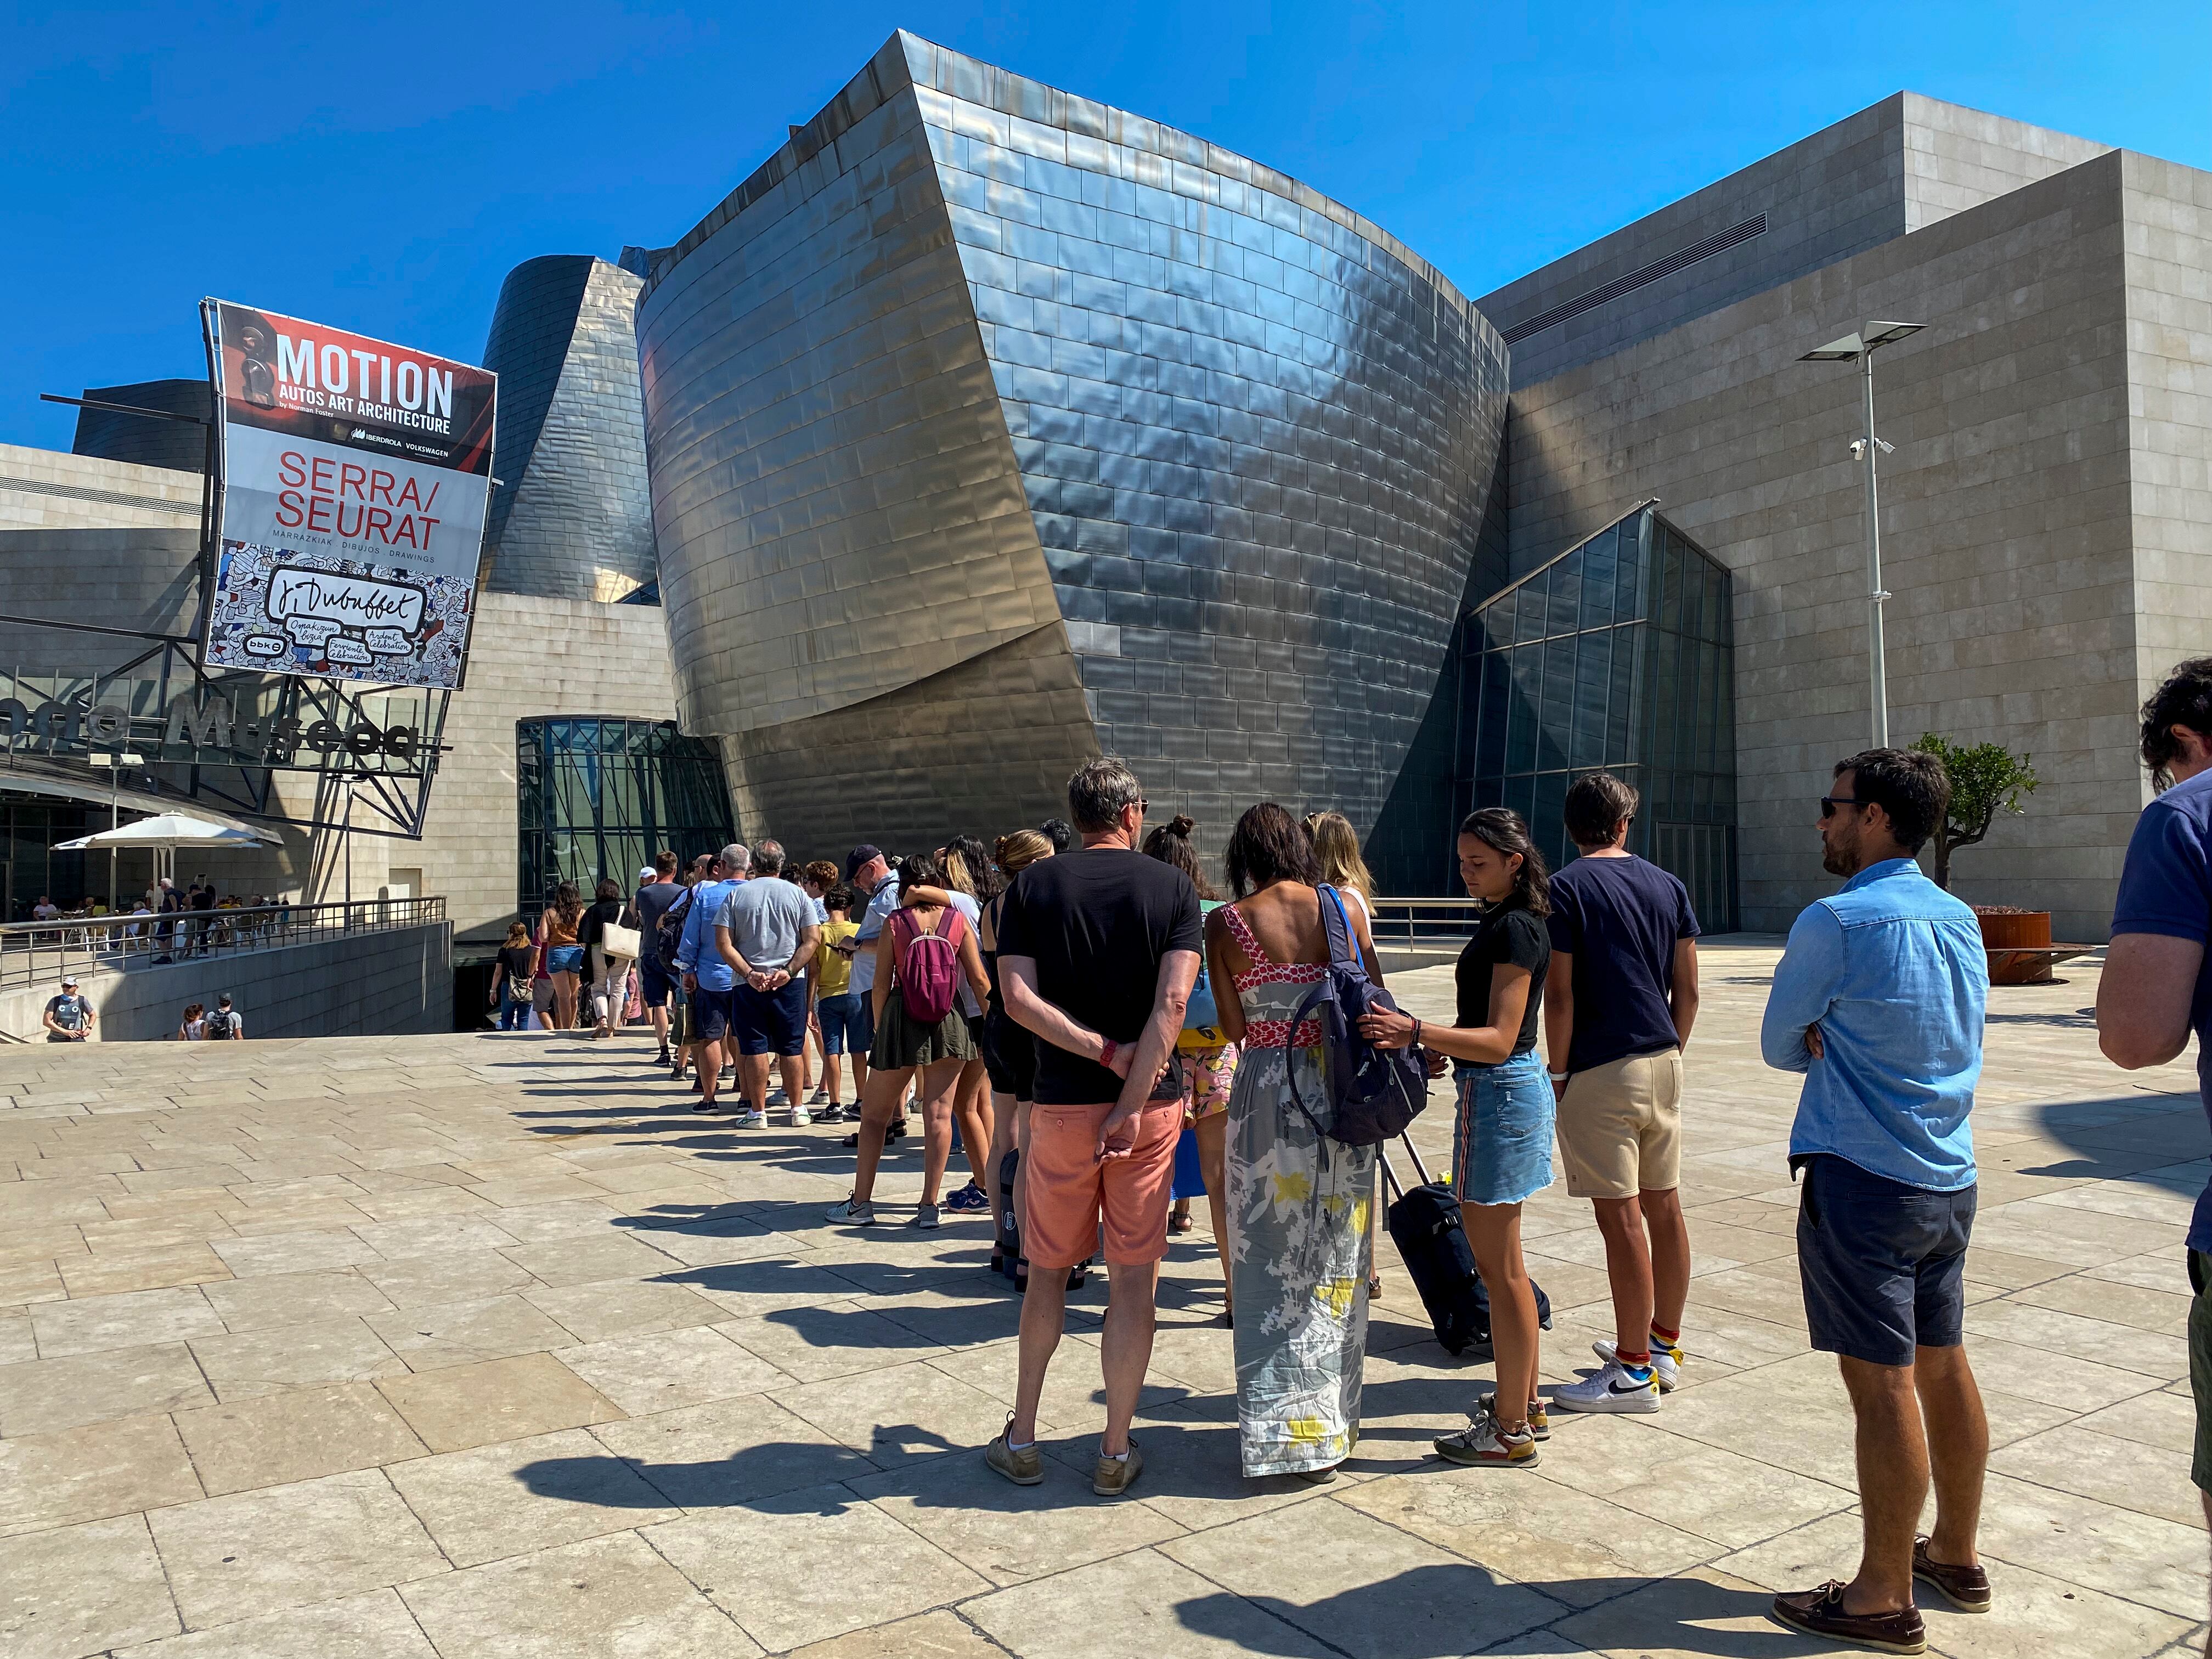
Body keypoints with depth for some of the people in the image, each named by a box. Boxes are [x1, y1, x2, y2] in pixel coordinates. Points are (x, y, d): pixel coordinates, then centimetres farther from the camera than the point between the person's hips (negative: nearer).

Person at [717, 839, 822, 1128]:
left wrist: (749, 974, -10)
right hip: (790, 984, 1)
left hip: (747, 984, -1)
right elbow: (813, 940, -5)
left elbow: (723, 943, -7)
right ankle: (798, 1110, 13)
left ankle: (758, 1112, 10)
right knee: (790, 1048, 9)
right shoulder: (797, 893, 1)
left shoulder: (736, 895, -1)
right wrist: (788, 971, -8)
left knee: (754, 1049, 5)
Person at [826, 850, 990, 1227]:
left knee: (874, 1115, 11)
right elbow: (979, 979, 0)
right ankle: (929, 1206, 4)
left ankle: (860, 1204, 14)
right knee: (939, 1114, 5)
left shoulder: (895, 922, -2)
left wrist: (879, 1027, 11)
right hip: (949, 1020, 1)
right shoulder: (958, 920, 1)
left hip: (902, 1019, -1)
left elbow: (881, 985, -2)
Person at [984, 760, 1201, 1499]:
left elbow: (1019, 999, -11)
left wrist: (1104, 1052, -11)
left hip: (1061, 1104, 1)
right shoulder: (1173, 887, -3)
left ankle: (1021, 1439, 23)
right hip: (1151, 1105, -1)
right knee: (1134, 1279, 9)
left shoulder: (1032, 886, 0)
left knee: (1048, 1270, 17)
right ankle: (1116, 1453, 16)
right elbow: (1173, 1003, -15)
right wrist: (1132, 1101, -16)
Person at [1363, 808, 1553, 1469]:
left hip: (1500, 1093, -11)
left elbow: (1499, 1039, -25)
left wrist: (1417, 1033, -34)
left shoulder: (1514, 929, -18)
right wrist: (1435, 1051, 18)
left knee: (1499, 1267, -1)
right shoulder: (1502, 921, 13)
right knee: (1502, 1262, 19)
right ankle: (1524, 1402, 31)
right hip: (1497, 1090, 11)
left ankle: (1510, 1431, 10)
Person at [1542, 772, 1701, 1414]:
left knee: (1621, 1218, -2)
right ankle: (1662, 1345, 28)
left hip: (1600, 1072, -7)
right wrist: (1670, 1053, 19)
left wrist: (1558, 1075, -5)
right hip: (1662, 1062, 7)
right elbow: (1687, 988, 9)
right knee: (1664, 1206, 14)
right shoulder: (1667, 886, 8)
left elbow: (1559, 996, -13)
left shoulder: (1565, 890, -9)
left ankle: (1634, 1371, 6)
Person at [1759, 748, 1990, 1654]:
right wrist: (1842, 1047, 4)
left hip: (1862, 1181, -8)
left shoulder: (1837, 920, -16)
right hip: (1948, 1179, 8)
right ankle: (1956, 1555, 33)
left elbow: (1779, 1045, -6)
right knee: (1944, 1367, 18)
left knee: (1884, 1388, -1)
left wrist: (1826, 1048, 7)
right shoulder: (1961, 920, 7)